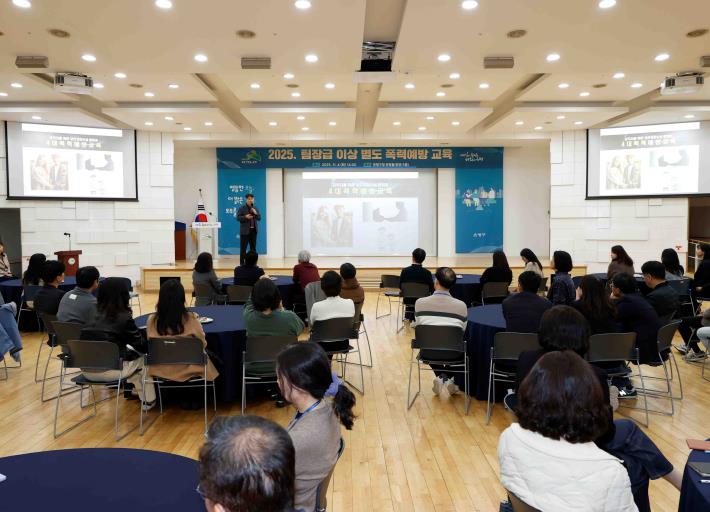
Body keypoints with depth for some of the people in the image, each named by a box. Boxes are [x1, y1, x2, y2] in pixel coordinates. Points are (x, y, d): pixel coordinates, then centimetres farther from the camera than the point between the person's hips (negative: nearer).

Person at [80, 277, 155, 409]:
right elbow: (142, 347, -3)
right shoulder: (124, 318, -12)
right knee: (143, 358, 19)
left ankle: (136, 389, 39)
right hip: (110, 370, -6)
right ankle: (148, 401, 25)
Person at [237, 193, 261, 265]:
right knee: (243, 248, -2)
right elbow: (238, 217, -6)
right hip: (245, 231, -5)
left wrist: (256, 213, -8)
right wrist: (245, 217, -20)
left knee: (253, 247, 8)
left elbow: (259, 218, 10)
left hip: (253, 230, 5)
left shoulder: (255, 208, 12)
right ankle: (242, 263, 3)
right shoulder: (242, 208, -2)